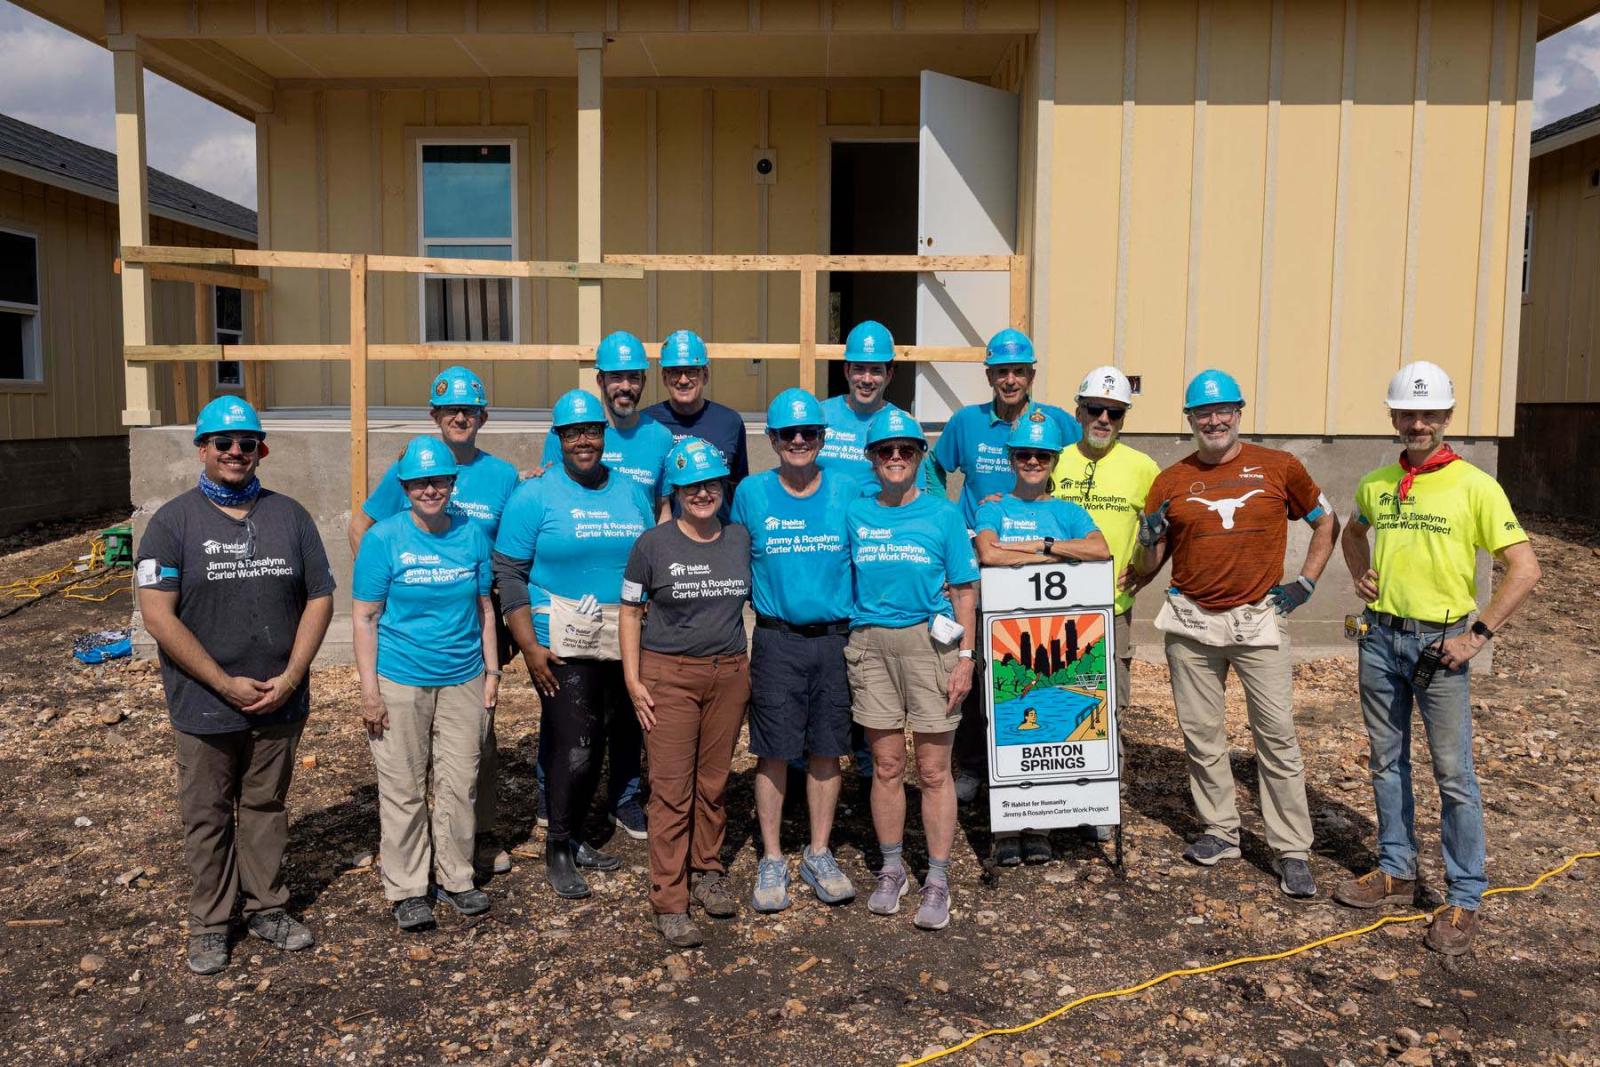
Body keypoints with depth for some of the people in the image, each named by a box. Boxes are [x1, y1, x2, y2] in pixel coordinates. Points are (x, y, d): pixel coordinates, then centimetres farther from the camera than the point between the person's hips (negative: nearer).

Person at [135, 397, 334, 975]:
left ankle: (266, 909, 29)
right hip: (205, 705, -2)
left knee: (267, 807, 15)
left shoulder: (289, 516, 4)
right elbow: (158, 615, -11)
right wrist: (227, 685, -15)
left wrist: (290, 677, -9)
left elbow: (319, 599, 3)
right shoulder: (173, 521, -5)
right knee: (208, 817, 10)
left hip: (280, 703, 2)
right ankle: (210, 923, 25)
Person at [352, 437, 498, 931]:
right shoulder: (383, 538, -8)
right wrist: (369, 690, -11)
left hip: (463, 681, 3)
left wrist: (492, 671, 8)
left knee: (459, 786, 11)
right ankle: (407, 889, 21)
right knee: (403, 790, 6)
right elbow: (364, 617, -7)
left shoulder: (472, 534, 3)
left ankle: (455, 878, 28)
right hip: (400, 682, -3)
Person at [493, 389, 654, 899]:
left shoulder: (632, 493, 10)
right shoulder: (534, 496, -5)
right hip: (562, 645, -5)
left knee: (596, 745, 13)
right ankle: (558, 851, 13)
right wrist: (530, 646, -14)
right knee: (573, 748, -5)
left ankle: (577, 838, 29)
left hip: (623, 644, 5)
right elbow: (509, 574, -8)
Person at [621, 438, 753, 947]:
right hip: (669, 675, -3)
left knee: (714, 781, 10)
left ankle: (707, 872, 29)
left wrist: (751, 668, 10)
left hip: (729, 675, 3)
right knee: (671, 788, -2)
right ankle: (669, 903, 6)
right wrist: (633, 680, -5)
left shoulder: (741, 540, 6)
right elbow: (630, 612, 1)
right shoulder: (653, 544, -3)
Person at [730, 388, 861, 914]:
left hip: (834, 639, 1)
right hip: (776, 640, -1)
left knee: (826, 750, 8)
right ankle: (771, 861, 17)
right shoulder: (751, 493, 1)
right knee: (774, 751, 3)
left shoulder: (848, 490, 2)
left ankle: (819, 855, 23)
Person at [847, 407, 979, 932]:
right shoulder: (855, 514, 7)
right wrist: (845, 647, 2)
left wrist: (965, 656, -5)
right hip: (871, 644, 2)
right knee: (886, 765, 10)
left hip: (930, 642, -2)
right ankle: (891, 870, 25)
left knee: (933, 770, 3)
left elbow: (963, 590, 2)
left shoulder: (943, 513, 1)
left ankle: (937, 879, 14)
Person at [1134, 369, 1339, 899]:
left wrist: (1305, 581, 4)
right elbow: (1148, 565, 7)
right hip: (1192, 622, 2)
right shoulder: (1170, 481, 4)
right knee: (1201, 733, 9)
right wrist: (1150, 539, -16)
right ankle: (1219, 831, 24)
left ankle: (1293, 851, 6)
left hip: (1258, 618, -2)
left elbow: (1326, 521, 15)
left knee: (1277, 733, -2)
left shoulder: (1278, 467, 1)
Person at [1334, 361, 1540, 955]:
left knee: (1453, 774, 1)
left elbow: (1525, 569, -11)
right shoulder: (1375, 485, 5)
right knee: (1387, 762, 14)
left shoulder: (1474, 487, -9)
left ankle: (1463, 900, 12)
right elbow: (1352, 532, 27)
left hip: (1439, 643, -5)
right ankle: (1396, 873, 29)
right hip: (1380, 638, 5)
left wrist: (1479, 634, -14)